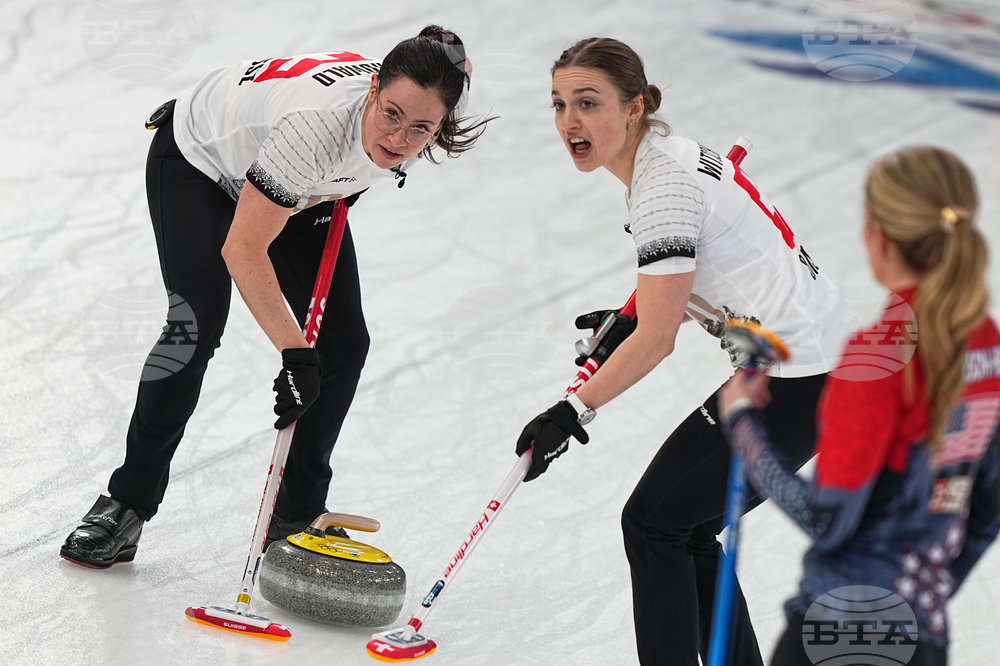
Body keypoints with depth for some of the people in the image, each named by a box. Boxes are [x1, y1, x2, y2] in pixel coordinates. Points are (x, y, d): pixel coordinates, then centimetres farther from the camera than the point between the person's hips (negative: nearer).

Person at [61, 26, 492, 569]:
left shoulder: (432, 109, -27)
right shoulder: (319, 123, -45)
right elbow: (242, 249, -39)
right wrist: (295, 351, -43)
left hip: (301, 186, 6)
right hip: (200, 158, -6)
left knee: (344, 342, -3)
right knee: (198, 324, -21)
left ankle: (294, 520, 10)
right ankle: (127, 503, -7)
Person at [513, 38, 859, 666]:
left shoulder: (663, 183, -18)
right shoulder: (675, 155, 12)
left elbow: (658, 339, -19)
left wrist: (574, 410, -12)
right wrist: (631, 321, 15)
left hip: (799, 374, -10)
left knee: (654, 520, -3)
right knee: (688, 529, 14)